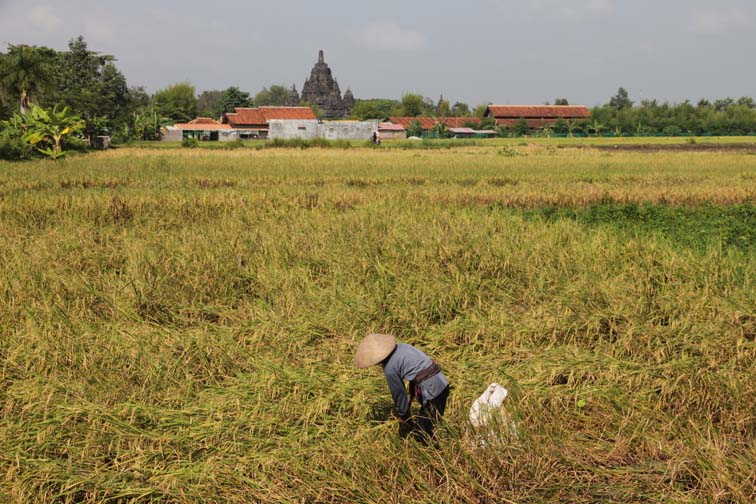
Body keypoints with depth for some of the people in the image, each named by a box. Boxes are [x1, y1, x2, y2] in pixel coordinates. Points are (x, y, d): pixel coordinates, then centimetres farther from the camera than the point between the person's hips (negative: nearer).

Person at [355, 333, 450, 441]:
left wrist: (403, 415, 14)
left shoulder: (389, 368, -13)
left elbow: (398, 393, -2)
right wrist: (412, 395, 25)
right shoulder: (401, 347, 11)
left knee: (421, 433, 0)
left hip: (431, 390, -9)